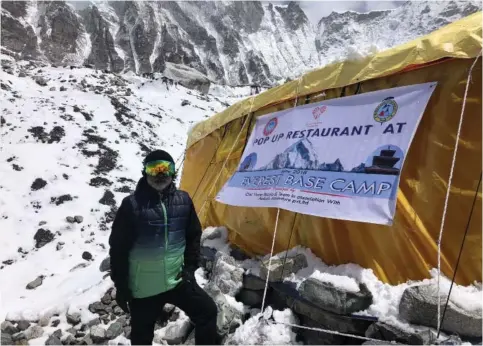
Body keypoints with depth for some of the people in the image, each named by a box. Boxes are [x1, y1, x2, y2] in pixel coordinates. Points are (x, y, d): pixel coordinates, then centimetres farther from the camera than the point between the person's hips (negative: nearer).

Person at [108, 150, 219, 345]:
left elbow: (193, 236, 9)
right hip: (143, 287, -2)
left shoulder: (183, 200, -4)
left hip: (177, 279, 3)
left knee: (207, 311, 4)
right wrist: (121, 286, -6)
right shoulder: (132, 204, -15)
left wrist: (190, 267, 3)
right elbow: (118, 247, -9)